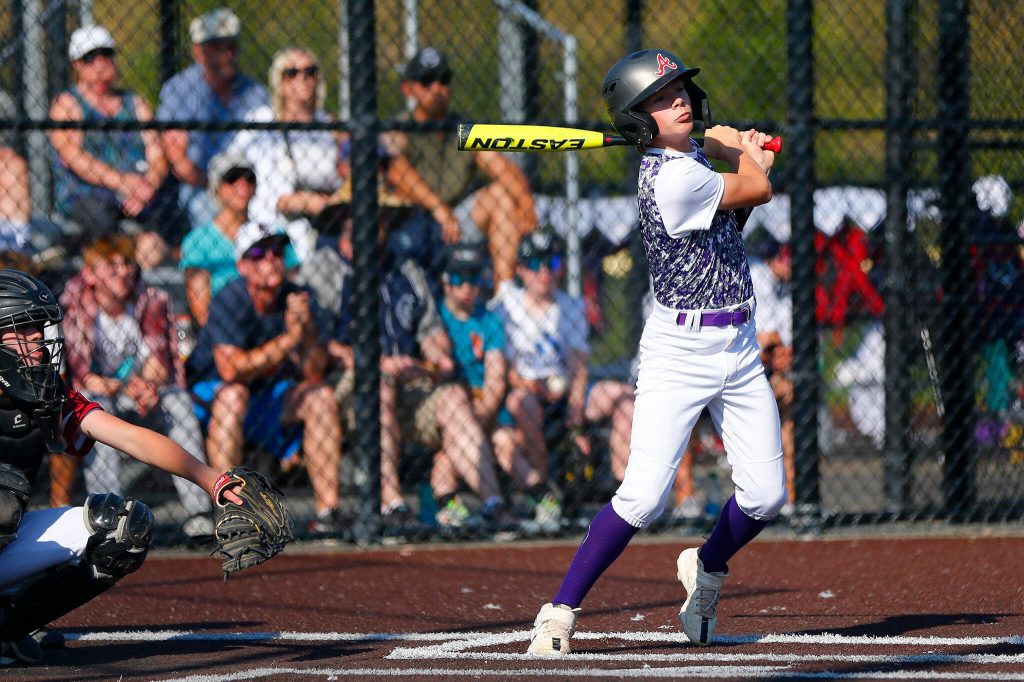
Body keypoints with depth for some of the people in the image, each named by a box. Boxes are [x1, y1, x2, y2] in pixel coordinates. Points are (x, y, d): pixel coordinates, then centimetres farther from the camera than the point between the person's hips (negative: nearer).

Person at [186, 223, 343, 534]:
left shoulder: (299, 300, -7)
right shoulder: (230, 301, -20)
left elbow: (314, 373, -12)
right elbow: (231, 370, -32)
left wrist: (308, 331, -31)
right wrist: (289, 338, -36)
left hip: (270, 399, 5)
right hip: (210, 390, -5)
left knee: (321, 396, -18)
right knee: (232, 395, -36)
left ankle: (327, 512, -17)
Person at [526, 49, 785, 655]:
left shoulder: (694, 154, 9)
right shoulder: (673, 178, -21)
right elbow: (757, 189, -10)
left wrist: (743, 152, 9)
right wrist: (738, 148, 10)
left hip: (738, 348, 8)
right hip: (680, 349, -8)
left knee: (765, 496, 5)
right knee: (645, 495, -17)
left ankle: (706, 570, 34)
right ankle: (562, 610, -5)